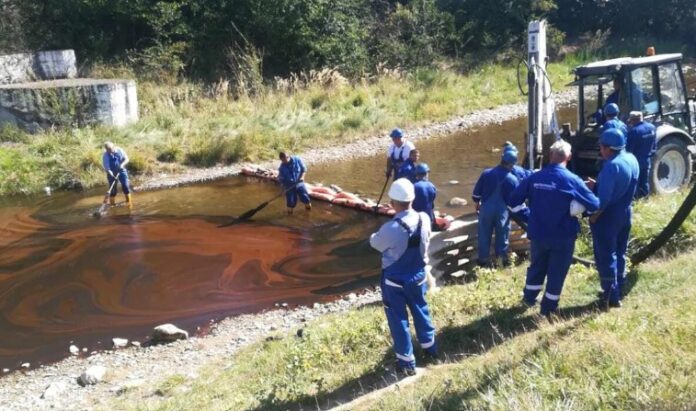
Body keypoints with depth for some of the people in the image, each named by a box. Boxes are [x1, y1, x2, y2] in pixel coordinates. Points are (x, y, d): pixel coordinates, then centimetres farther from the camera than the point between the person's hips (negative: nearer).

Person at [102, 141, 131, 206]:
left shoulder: (120, 150, -4)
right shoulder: (105, 155, -9)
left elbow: (126, 159, -2)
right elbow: (105, 166, -14)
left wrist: (122, 164, -21)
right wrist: (109, 172, -32)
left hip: (121, 171, 1)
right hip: (112, 173, -1)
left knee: (125, 186, -5)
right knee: (113, 189, 0)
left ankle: (129, 201, 7)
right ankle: (112, 204, 10)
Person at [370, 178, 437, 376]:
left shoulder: (390, 228, -29)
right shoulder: (424, 219, -13)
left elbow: (375, 243, -8)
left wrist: (377, 235, 13)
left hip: (395, 280, -5)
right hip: (418, 275, 5)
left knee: (398, 319, 11)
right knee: (420, 310, 26)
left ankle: (406, 362, 23)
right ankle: (429, 347, 46)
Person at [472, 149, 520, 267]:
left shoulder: (486, 173, -5)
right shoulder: (513, 179, -9)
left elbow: (477, 192, 2)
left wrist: (477, 203, 18)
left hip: (486, 209, 1)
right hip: (502, 211, -1)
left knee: (484, 234, 12)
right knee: (502, 235, 14)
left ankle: (483, 258, 20)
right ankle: (502, 258, 22)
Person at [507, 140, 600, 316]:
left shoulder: (534, 177, -6)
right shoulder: (572, 180, -15)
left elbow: (512, 201, -2)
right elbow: (595, 205, -10)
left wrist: (529, 215, 12)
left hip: (538, 234, 3)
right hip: (563, 236, -3)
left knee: (537, 266, 24)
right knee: (557, 272, 12)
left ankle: (529, 297, 40)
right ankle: (548, 307, 22)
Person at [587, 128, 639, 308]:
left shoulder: (612, 166, -25)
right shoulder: (632, 159, 3)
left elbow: (604, 199, -26)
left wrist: (593, 217, -13)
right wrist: (597, 185, 7)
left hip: (608, 216, -9)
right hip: (625, 213, 9)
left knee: (605, 257, 2)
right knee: (619, 254, 18)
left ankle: (611, 297, 9)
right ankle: (618, 292, 29)